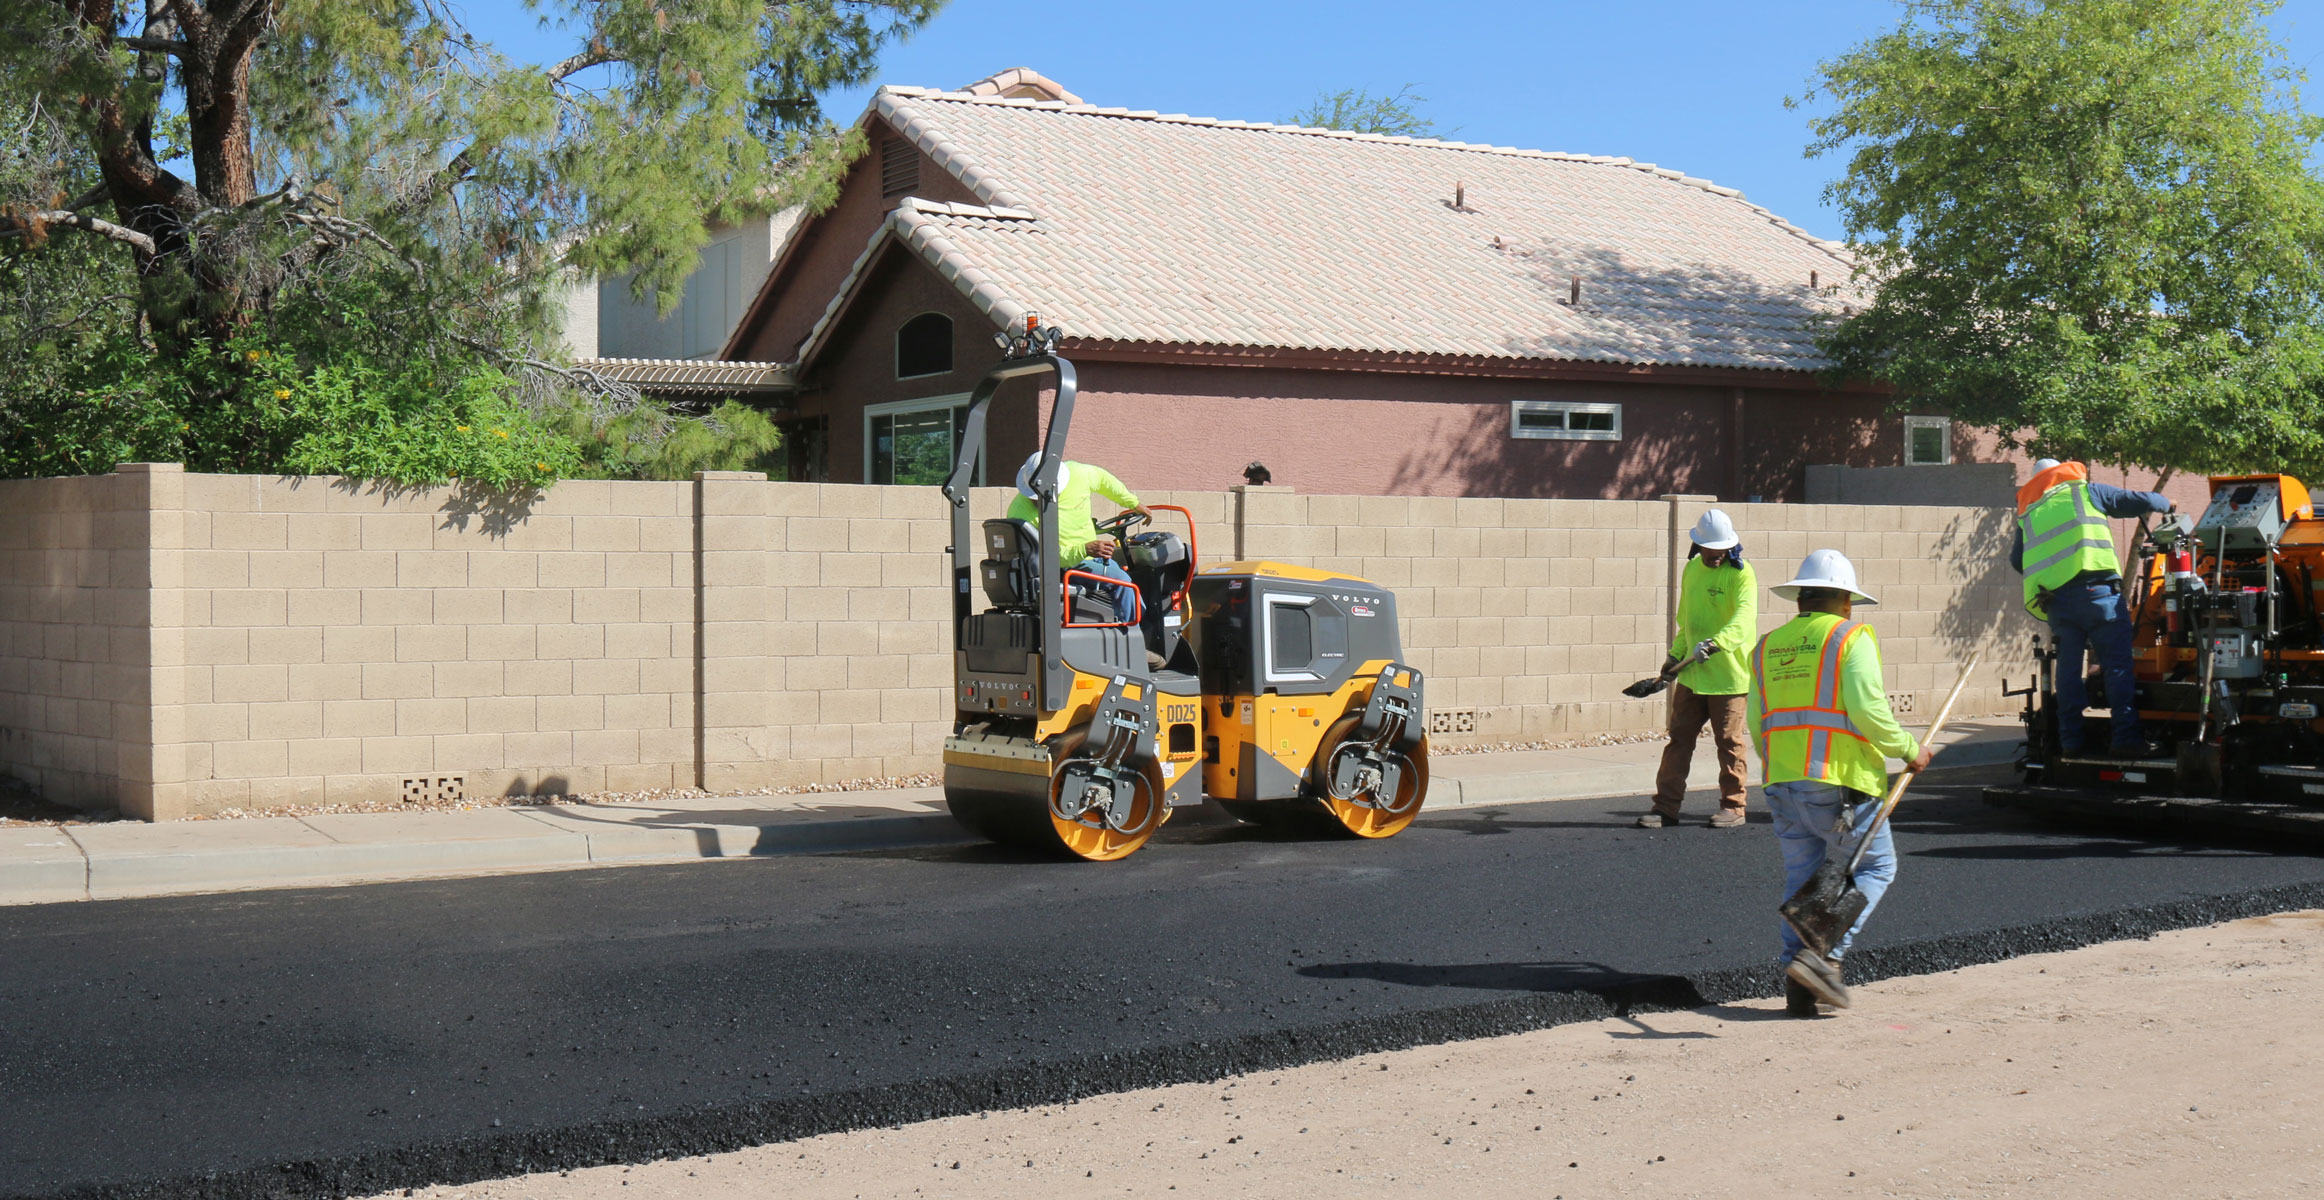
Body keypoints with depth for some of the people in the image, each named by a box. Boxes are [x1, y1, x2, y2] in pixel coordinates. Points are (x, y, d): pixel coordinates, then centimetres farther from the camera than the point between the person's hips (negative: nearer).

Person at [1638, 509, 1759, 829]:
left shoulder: (1741, 573, -10)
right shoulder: (1692, 569, 11)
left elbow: (1744, 617, -28)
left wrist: (1717, 642, -43)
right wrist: (1675, 655, 13)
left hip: (1729, 675, -6)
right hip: (1692, 673, 6)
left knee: (1729, 742, 3)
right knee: (1679, 738, 6)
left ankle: (1733, 807, 16)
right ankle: (1666, 806, 11)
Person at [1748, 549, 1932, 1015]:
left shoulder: (1768, 646, 16)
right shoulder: (1850, 637, -2)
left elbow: (1757, 723, 16)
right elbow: (1867, 709, -14)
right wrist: (1908, 750, -2)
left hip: (1781, 780, 6)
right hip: (1840, 780, -6)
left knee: (1800, 874, 11)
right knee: (1874, 866, 7)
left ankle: (1798, 983, 4)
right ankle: (1822, 955, -8)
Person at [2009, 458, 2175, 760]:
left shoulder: (2028, 510, 25)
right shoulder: (2086, 489, 15)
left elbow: (2017, 559, 27)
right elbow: (2140, 501, 16)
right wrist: (2165, 503, 36)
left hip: (2053, 596, 4)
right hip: (2094, 585, -4)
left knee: (2068, 666, 10)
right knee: (2117, 663, -4)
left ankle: (2070, 739, 8)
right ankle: (2127, 737, -11)